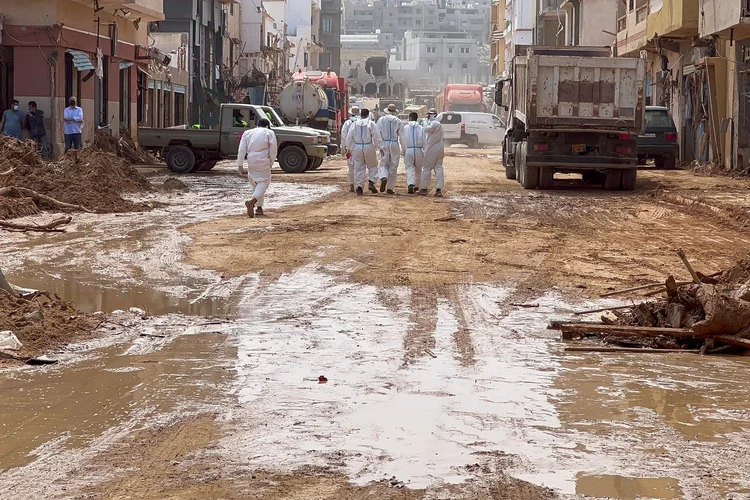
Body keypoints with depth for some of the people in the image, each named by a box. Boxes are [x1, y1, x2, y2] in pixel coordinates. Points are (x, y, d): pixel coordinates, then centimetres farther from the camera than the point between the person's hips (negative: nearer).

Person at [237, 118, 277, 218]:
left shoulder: (247, 133, 14)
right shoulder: (269, 133, 4)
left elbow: (241, 150, 7)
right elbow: (273, 149, -4)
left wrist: (240, 165, 6)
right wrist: (271, 162, 6)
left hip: (251, 163, 4)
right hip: (263, 162, -4)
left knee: (255, 184, 19)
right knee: (263, 182, -4)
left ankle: (259, 207, 21)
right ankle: (252, 201, -29)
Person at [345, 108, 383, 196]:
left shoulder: (355, 124, 5)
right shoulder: (371, 124, -4)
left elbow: (349, 137, 6)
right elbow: (376, 137, -7)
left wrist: (349, 148, 16)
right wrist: (380, 147, 1)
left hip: (357, 148, 2)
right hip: (368, 147, -2)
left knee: (359, 168, 7)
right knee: (372, 166, 14)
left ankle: (359, 186, -1)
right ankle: (371, 183, -1)